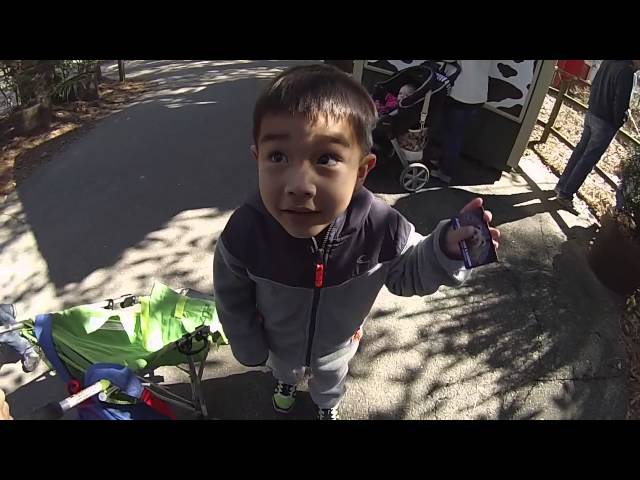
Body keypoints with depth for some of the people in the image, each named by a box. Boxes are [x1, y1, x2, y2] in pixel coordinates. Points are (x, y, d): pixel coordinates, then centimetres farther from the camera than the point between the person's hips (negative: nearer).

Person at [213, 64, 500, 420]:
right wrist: (251, 350, -5)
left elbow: (406, 274, -17)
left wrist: (446, 249, -36)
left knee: (331, 381, 37)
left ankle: (328, 404, 74)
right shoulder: (244, 232, -39)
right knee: (284, 369, 38)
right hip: (278, 344, 0)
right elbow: (233, 301, -19)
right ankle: (287, 381, 77)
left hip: (337, 347, 1)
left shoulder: (380, 226, -39)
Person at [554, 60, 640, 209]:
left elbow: (595, 85, 13)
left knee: (580, 151, 16)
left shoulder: (609, 62, 4)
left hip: (591, 114, 8)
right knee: (588, 160, -2)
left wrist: (594, 106, 17)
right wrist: (618, 123, -7)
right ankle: (565, 194, 1)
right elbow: (620, 102, -21)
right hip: (605, 122, -8)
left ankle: (562, 185, 22)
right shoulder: (626, 71, -20)